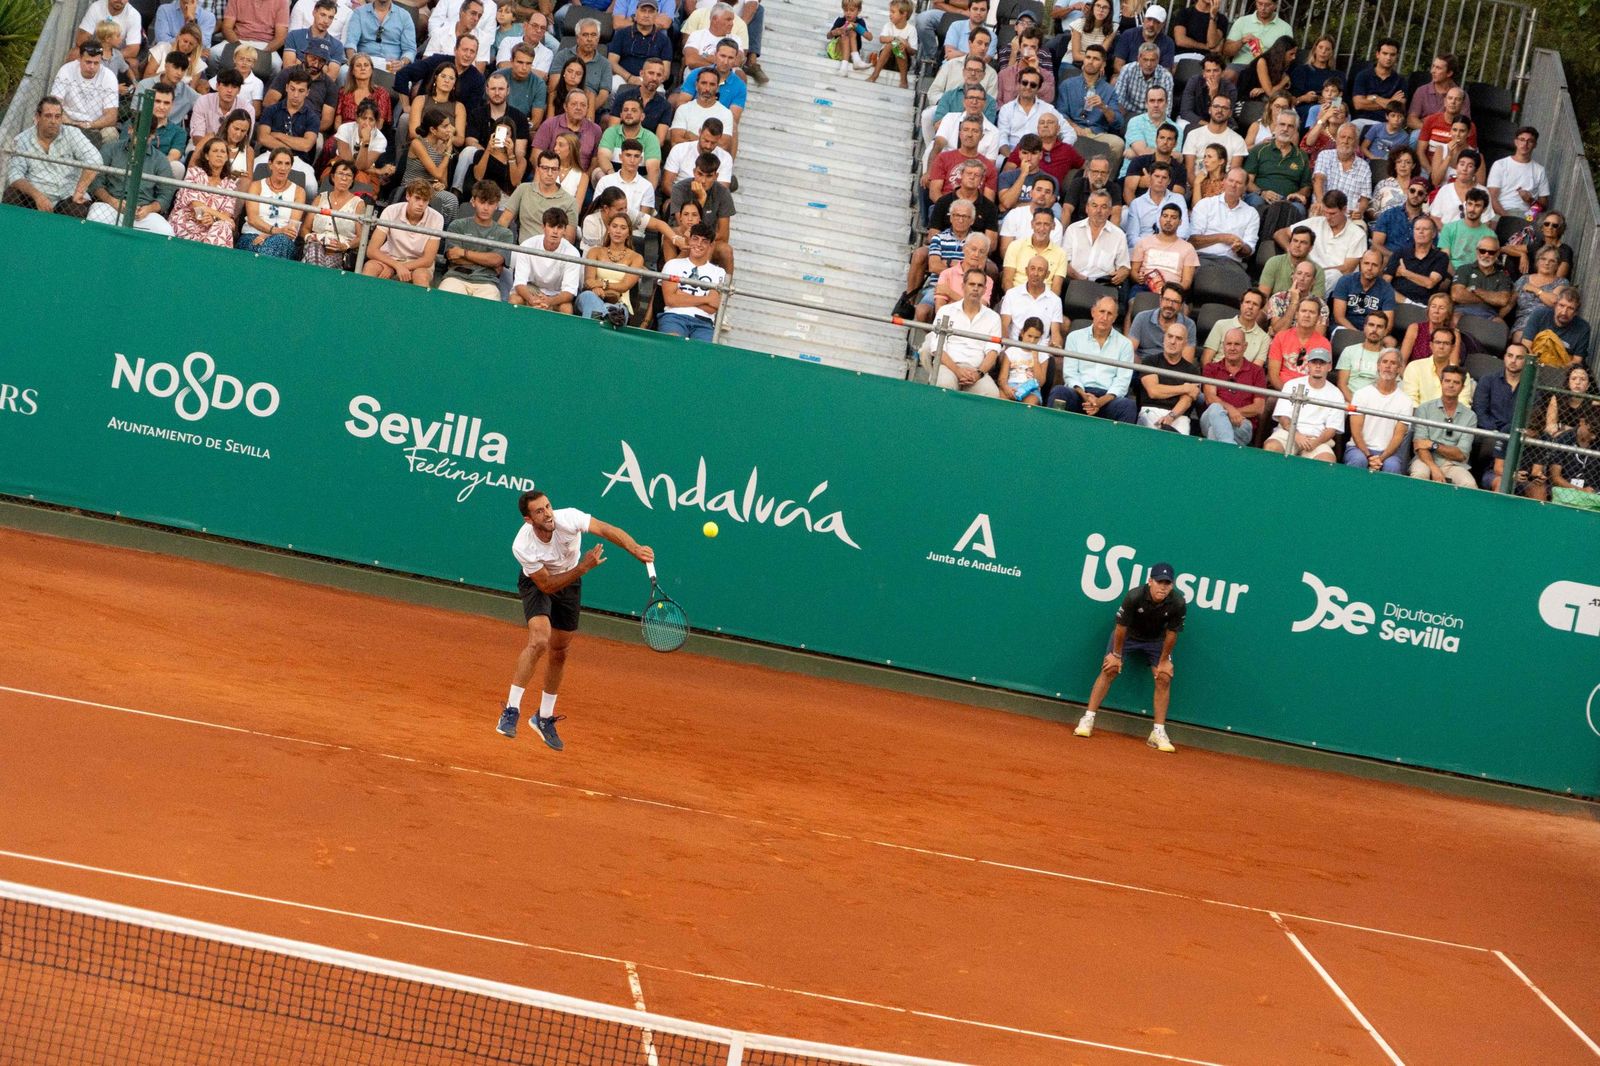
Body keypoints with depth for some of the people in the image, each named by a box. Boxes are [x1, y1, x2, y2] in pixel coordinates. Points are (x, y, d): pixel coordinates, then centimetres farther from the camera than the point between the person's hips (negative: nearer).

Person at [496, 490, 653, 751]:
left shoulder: (568, 518, -32)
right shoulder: (522, 547, -33)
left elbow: (607, 529, -37)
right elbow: (546, 585, -29)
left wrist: (635, 549, -55)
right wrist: (583, 567, -38)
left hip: (569, 583, 3)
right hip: (537, 584, -3)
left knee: (560, 653, 10)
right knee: (539, 640, -28)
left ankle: (545, 719, 27)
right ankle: (511, 710, -22)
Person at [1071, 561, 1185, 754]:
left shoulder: (1178, 604, -30)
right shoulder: (1134, 597, -34)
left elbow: (1171, 633, -16)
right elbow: (1121, 627, -21)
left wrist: (1164, 660, -8)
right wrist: (1116, 654, -12)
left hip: (1156, 639, 2)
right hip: (1128, 634, -2)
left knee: (1164, 678, -9)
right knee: (1109, 670, -12)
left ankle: (1158, 733, -4)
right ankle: (1087, 720, -4)